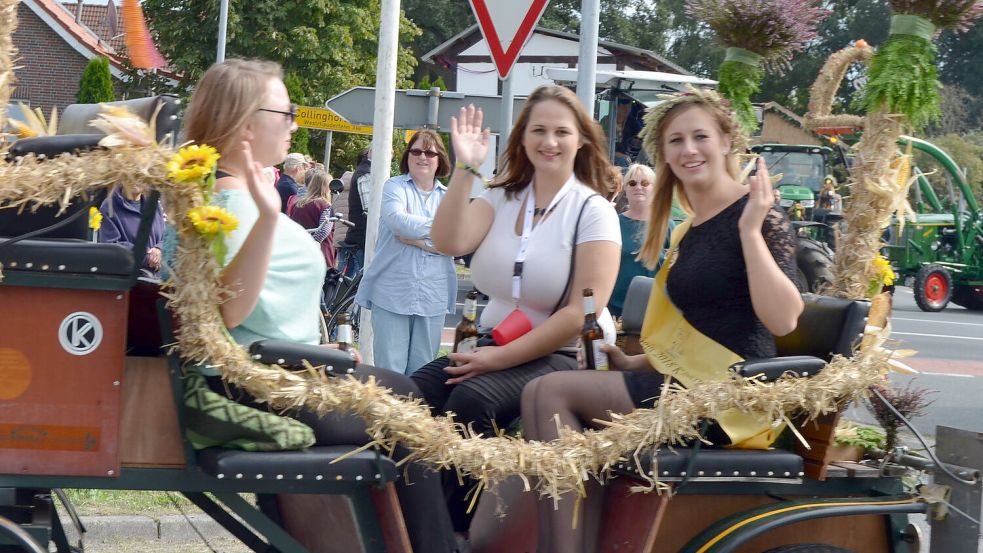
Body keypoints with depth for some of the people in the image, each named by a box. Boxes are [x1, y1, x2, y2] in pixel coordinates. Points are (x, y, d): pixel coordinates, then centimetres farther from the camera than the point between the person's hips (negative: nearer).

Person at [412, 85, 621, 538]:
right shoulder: (501, 198, 8)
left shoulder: (593, 211, -6)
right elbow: (448, 242, -10)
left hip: (565, 356, -5)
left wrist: (500, 358, -17)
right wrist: (465, 168, -17)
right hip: (493, 344, 5)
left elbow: (582, 314, -15)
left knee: (471, 400, -33)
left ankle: (458, 529, -19)